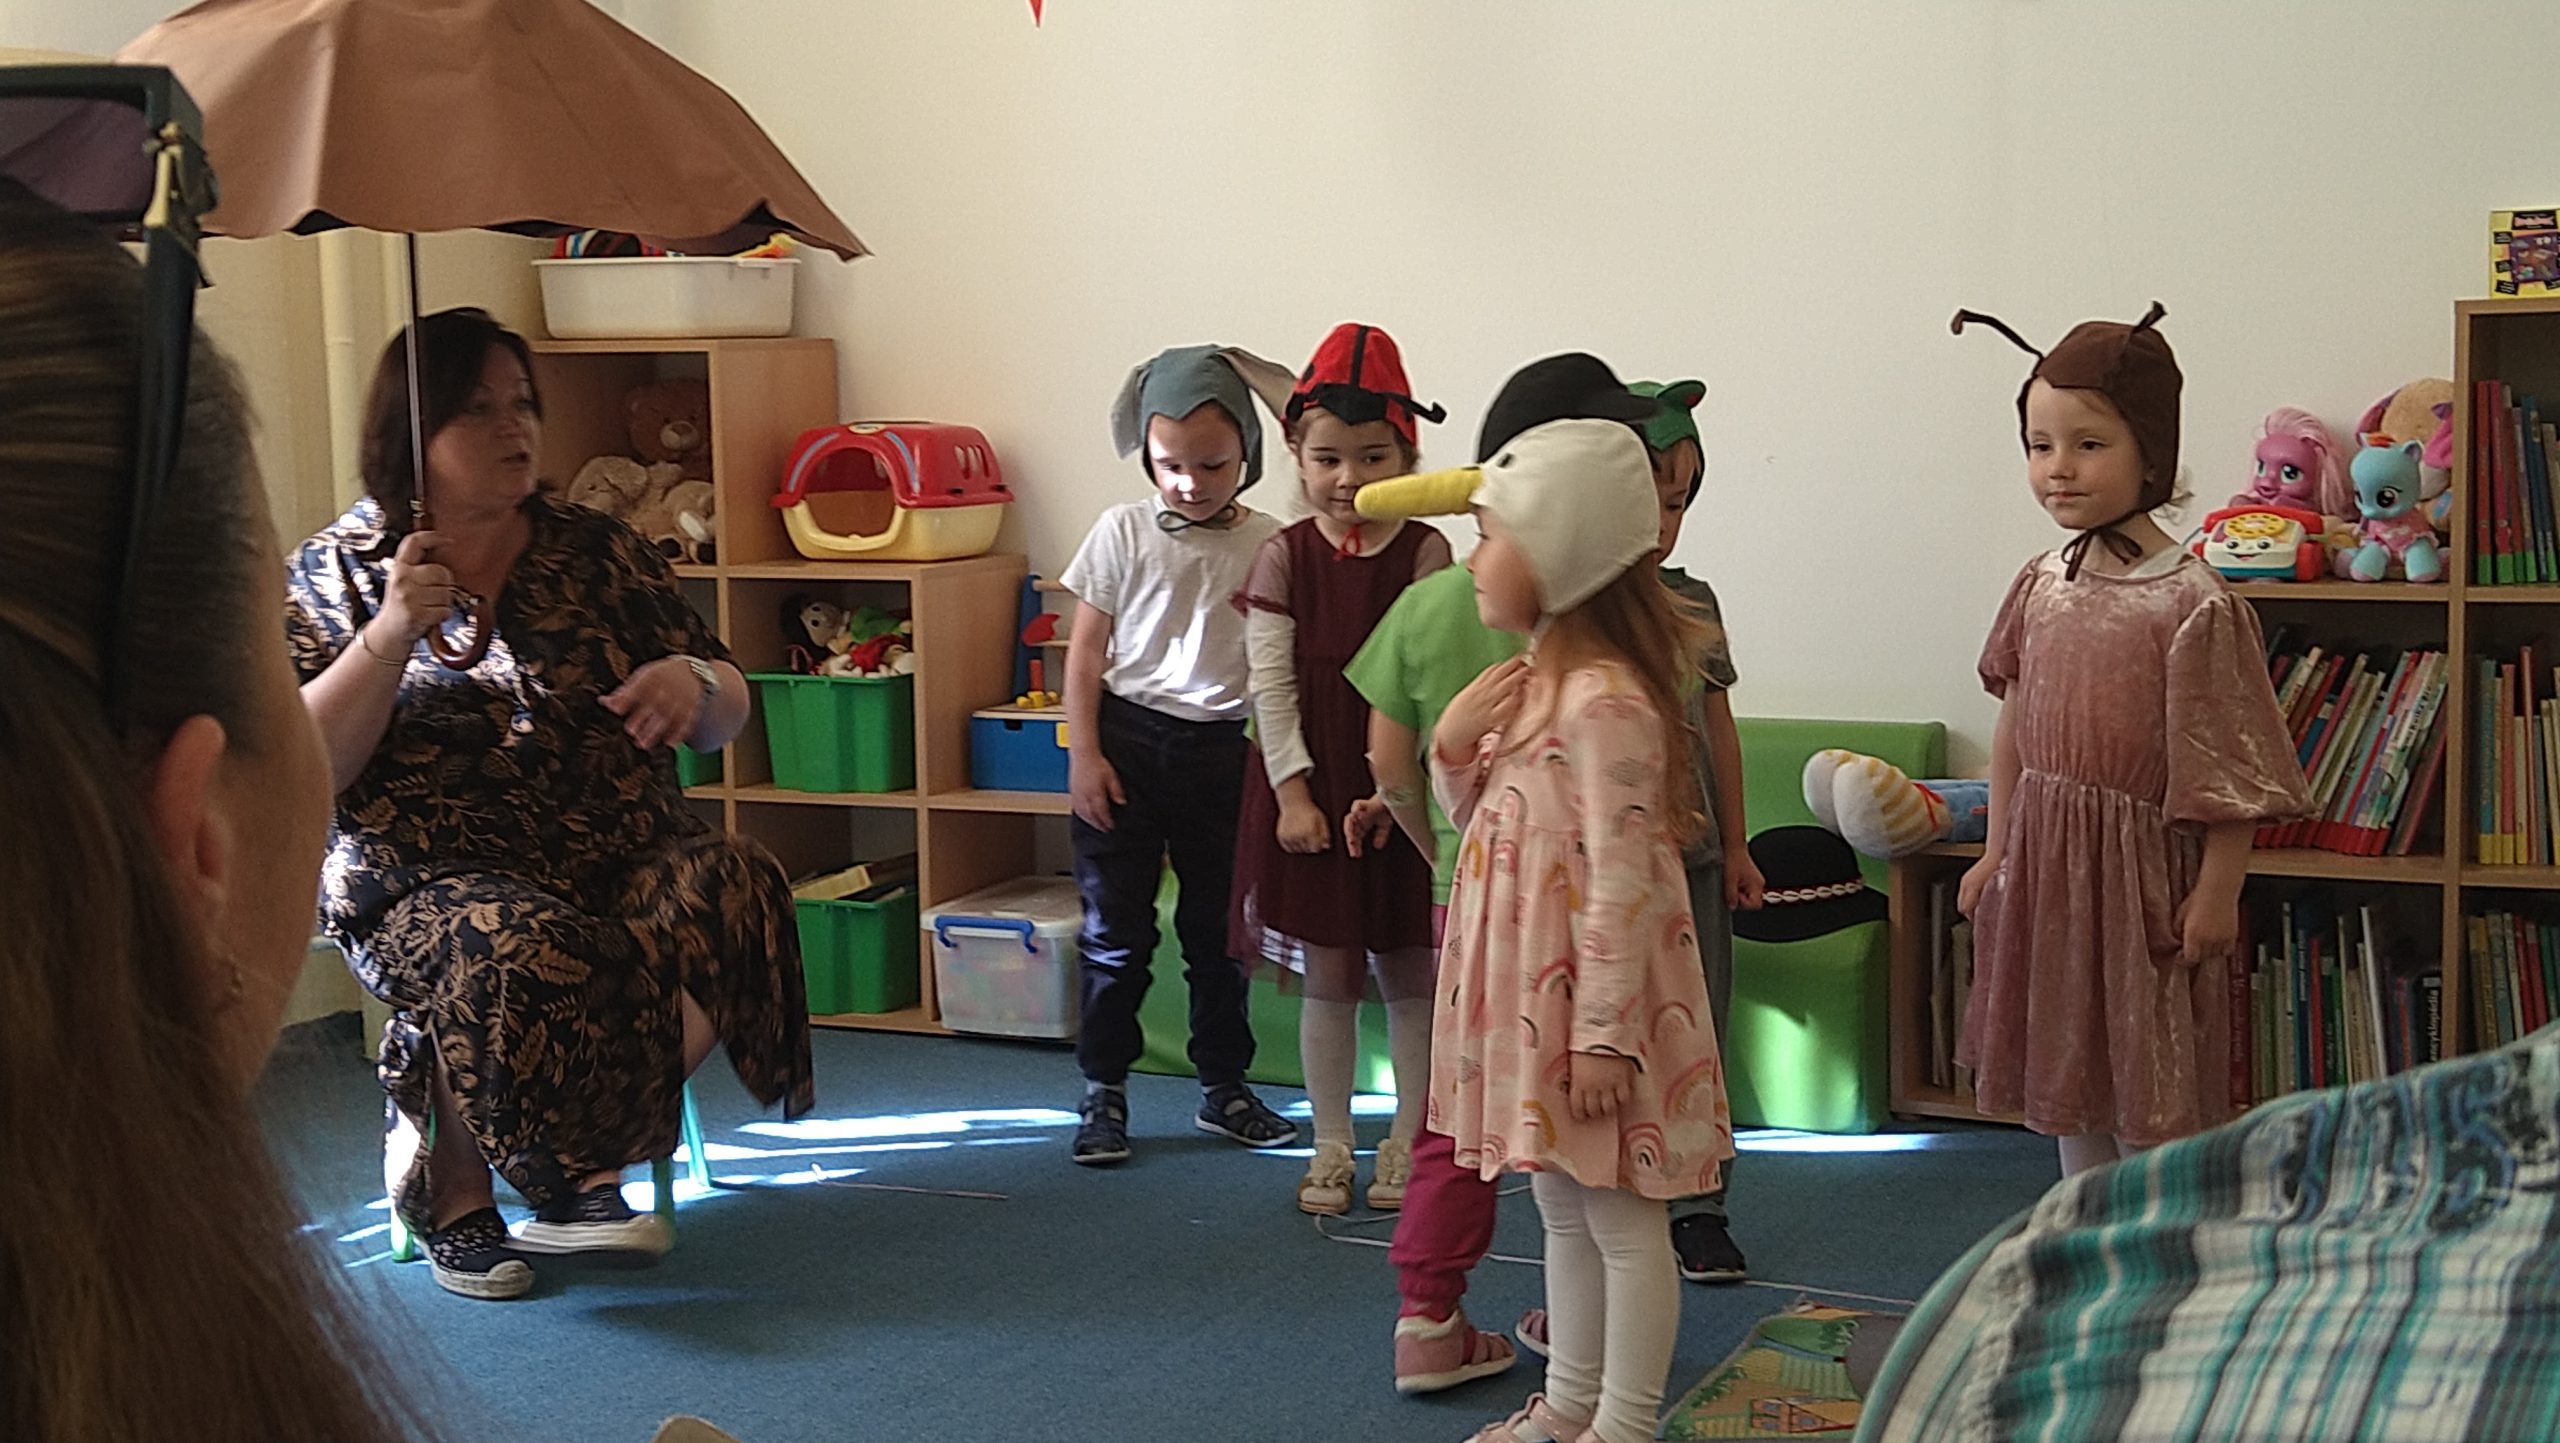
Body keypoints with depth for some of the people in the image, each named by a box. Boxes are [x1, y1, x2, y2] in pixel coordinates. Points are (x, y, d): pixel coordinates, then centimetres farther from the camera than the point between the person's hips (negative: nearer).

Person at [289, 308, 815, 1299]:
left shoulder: (595, 550, 12)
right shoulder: (336, 573, 4)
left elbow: (724, 722, 12)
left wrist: (694, 685, -11)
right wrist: (390, 637, -18)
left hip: (620, 856, 4)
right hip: (433, 875, -3)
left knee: (728, 892, -28)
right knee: (523, 952, -36)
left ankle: (581, 1163, -9)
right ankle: (449, 1180, -5)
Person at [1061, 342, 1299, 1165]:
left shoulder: (1267, 547, -3)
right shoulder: (1123, 533, -3)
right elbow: (1086, 650, 0)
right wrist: (1084, 754, -4)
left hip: (1219, 750, 1)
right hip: (1125, 740, -1)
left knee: (1217, 929, 12)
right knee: (1115, 930, 5)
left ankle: (1223, 1088, 25)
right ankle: (1104, 1091, 15)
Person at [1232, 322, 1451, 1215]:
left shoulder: (1425, 554, -4)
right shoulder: (1286, 555, -1)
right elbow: (1270, 683, -4)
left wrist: (1391, 790, -16)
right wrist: (1293, 791, -11)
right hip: (1310, 787, 1)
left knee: (1408, 974, 9)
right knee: (1327, 977, 8)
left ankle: (1408, 1142, 22)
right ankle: (1331, 1146, 20)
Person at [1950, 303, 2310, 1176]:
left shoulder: (2192, 605, -17)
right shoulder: (2039, 587, 3)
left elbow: (2228, 770, -15)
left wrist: (2217, 892, -14)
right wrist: (1996, 852, 13)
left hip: (2141, 872, -7)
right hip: (2045, 870, 7)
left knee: (2151, 1104, 2)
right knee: (2067, 1073, 17)